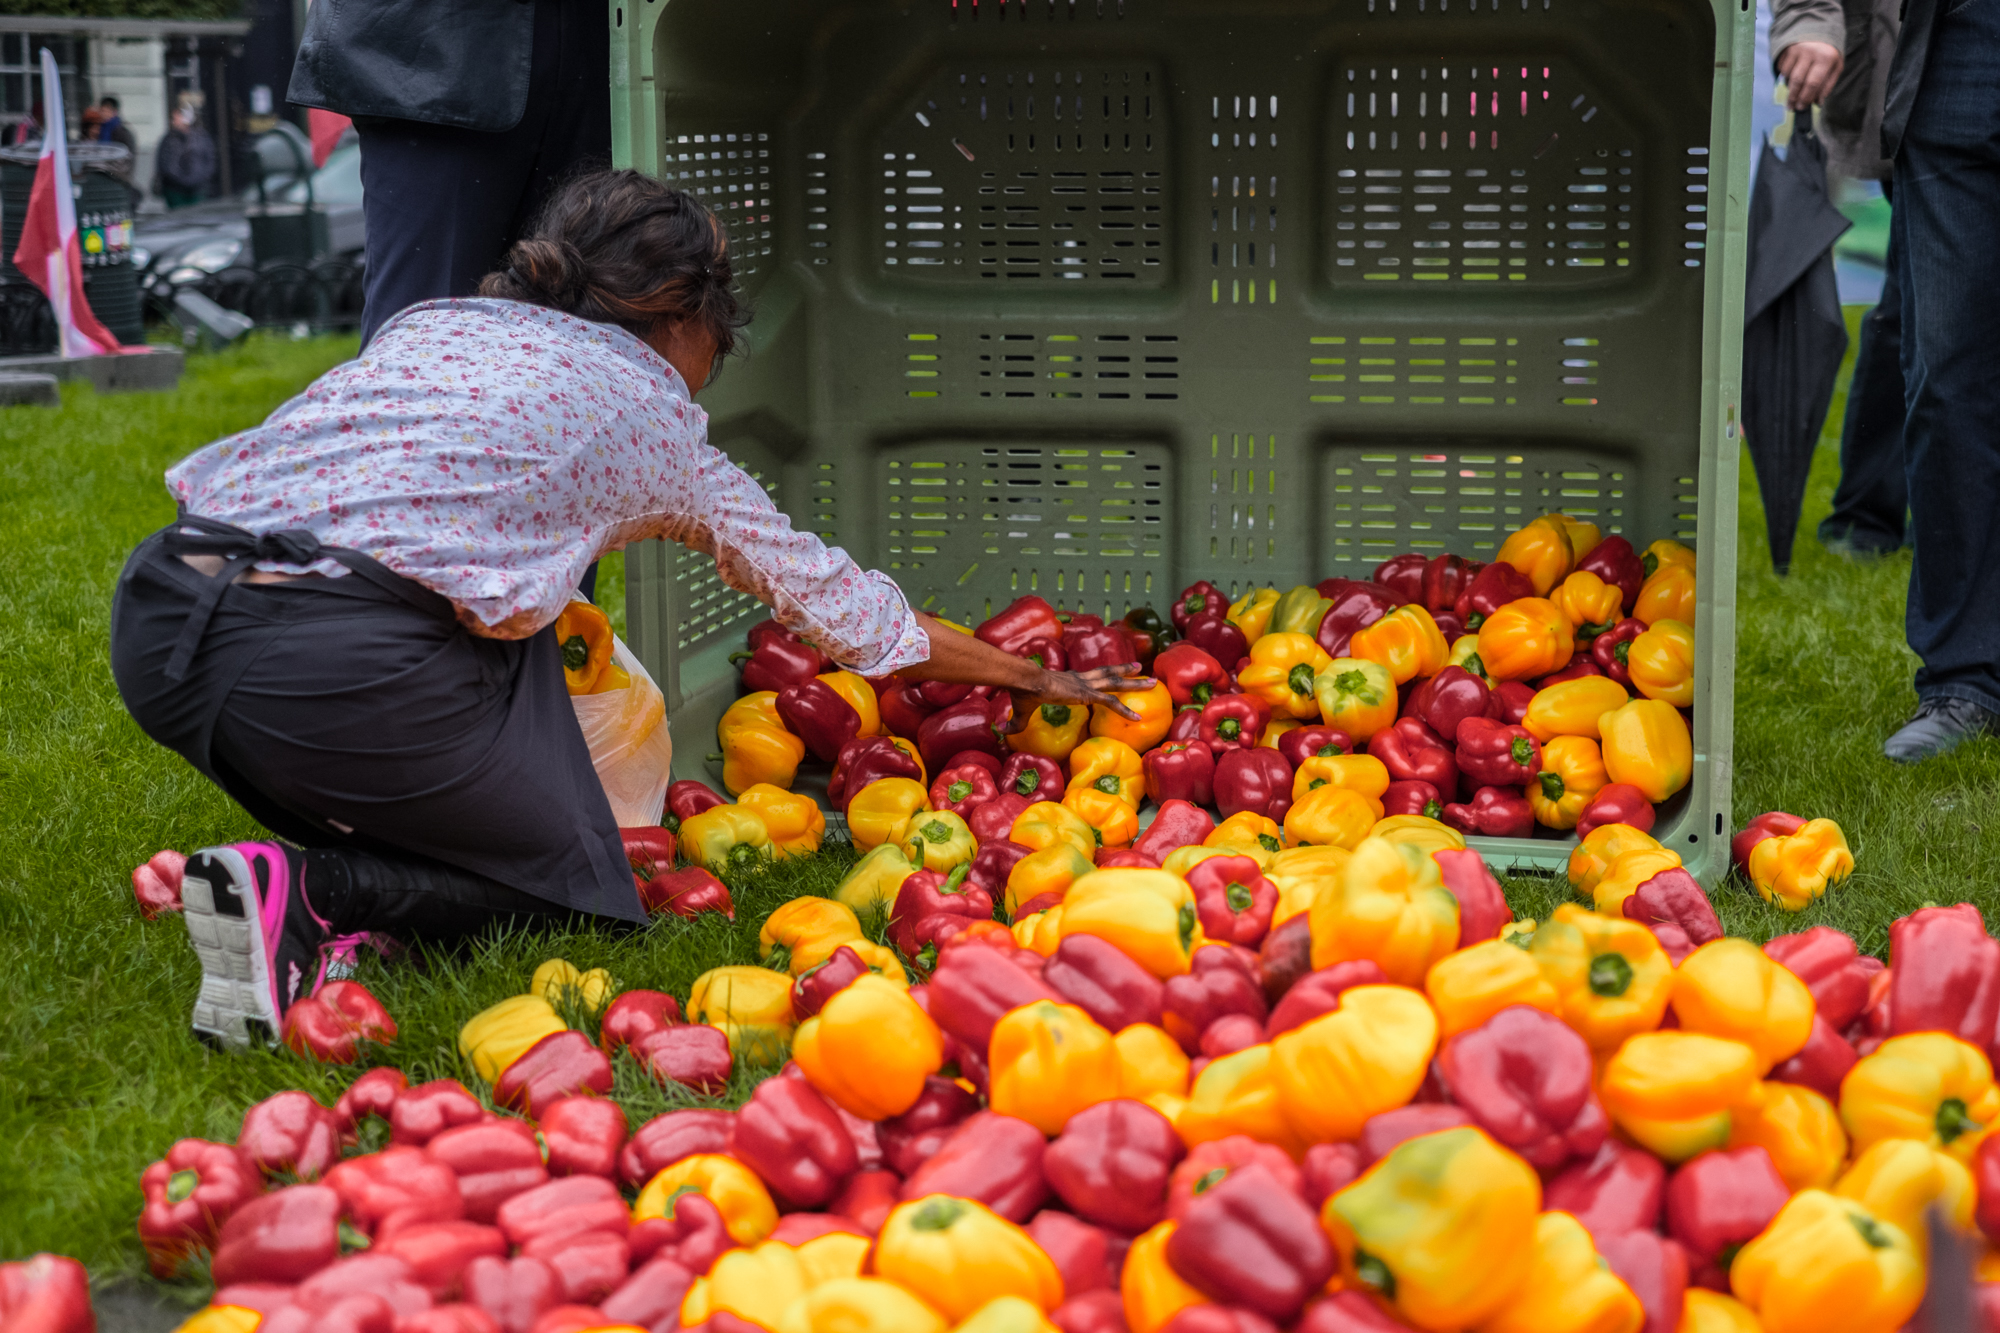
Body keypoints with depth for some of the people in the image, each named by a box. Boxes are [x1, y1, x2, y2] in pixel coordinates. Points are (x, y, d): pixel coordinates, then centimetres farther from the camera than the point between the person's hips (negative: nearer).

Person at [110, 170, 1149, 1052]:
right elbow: (828, 595, 27)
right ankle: (311, 898, -10)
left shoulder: (434, 321, 26)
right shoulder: (654, 416, 16)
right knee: (580, 888, 14)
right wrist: (1030, 678, 41)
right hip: (330, 662, -6)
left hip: (151, 616, 6)